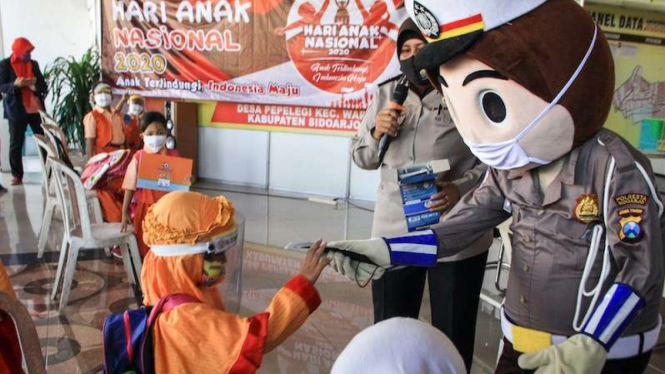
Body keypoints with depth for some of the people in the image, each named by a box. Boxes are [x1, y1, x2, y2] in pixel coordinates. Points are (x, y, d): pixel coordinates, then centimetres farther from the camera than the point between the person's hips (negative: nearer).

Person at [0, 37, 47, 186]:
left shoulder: (34, 64, 10)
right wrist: (15, 84, -23)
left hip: (36, 109, 3)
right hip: (16, 110, -2)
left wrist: (35, 84, -14)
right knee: (16, 144, 3)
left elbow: (43, 85, 8)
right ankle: (17, 175, 11)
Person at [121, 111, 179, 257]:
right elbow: (130, 187, -1)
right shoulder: (138, 158, -5)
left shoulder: (173, 156, -3)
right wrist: (125, 212, -1)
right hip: (145, 209, 0)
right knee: (146, 247, 12)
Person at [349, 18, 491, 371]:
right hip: (393, 231, 4)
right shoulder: (385, 94, 7)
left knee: (453, 334, 15)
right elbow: (361, 157, 12)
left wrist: (461, 189, -23)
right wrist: (376, 133, -8)